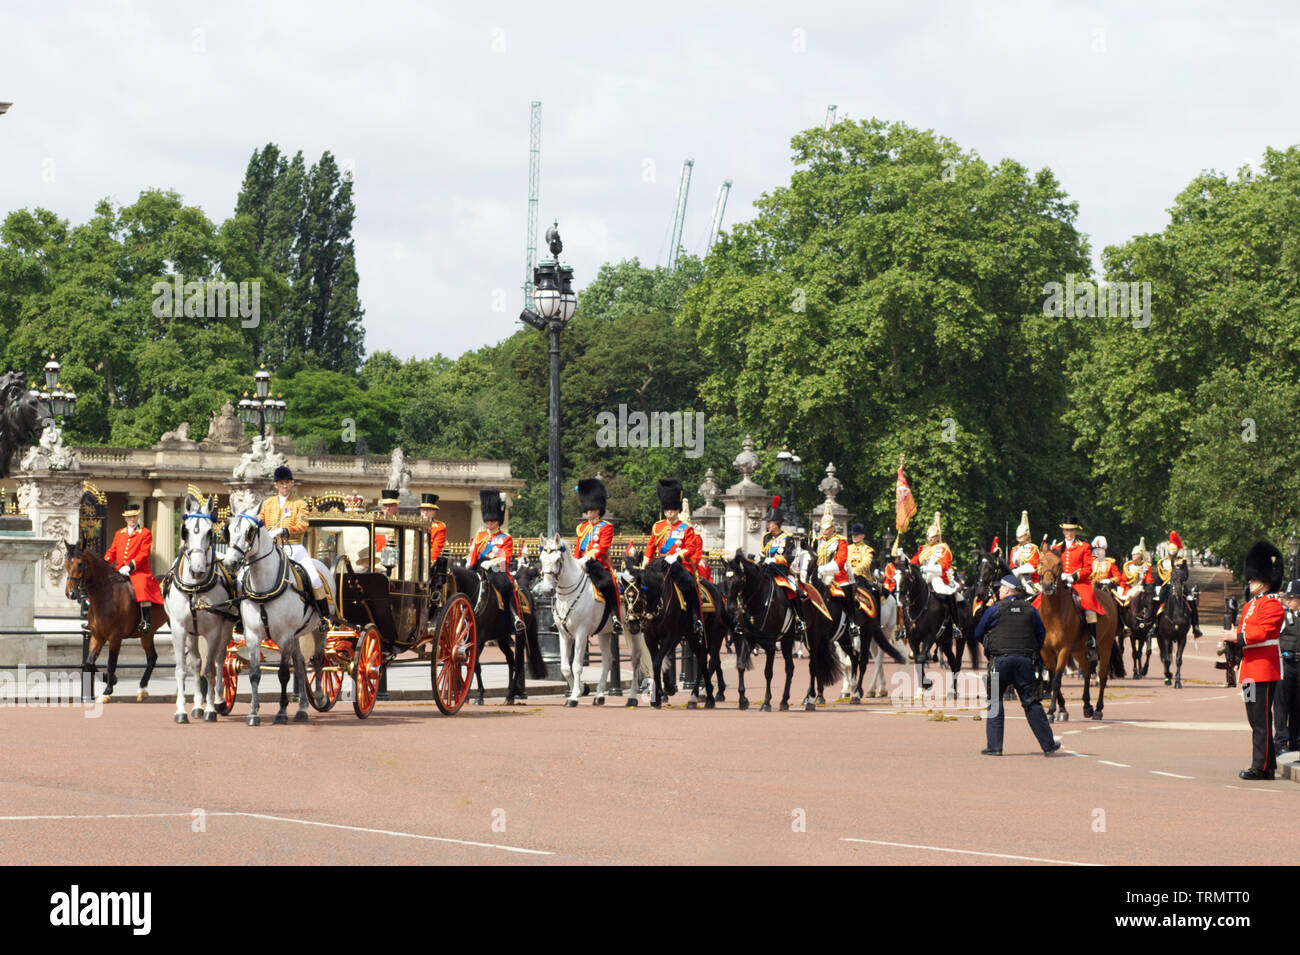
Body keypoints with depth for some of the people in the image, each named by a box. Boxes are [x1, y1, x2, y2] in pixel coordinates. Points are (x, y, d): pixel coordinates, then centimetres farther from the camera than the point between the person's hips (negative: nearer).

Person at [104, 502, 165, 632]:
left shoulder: (145, 533, 3)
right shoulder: (119, 533, 20)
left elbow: (144, 553, -7)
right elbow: (112, 551, 18)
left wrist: (130, 566, -20)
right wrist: (105, 562, -4)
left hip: (138, 572, -6)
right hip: (120, 572, 6)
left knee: (142, 587, -35)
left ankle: (146, 620, -36)